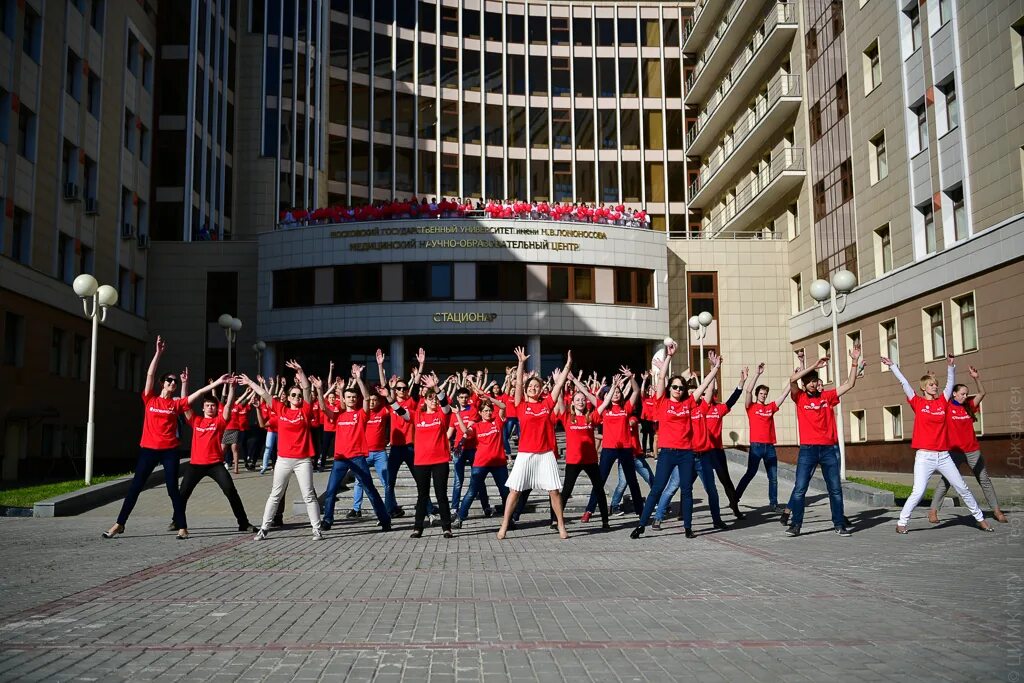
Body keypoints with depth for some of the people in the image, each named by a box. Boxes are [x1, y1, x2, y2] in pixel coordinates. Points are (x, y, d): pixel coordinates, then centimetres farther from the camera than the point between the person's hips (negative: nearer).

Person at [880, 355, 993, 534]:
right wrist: (892, 365, 0)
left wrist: (950, 366, 9)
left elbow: (950, 383, 16)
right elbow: (903, 382, -1)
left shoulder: (942, 401, 9)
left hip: (944, 456, 4)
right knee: (918, 493, -12)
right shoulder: (918, 403, 0)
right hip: (924, 457, -4)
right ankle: (901, 522, 0)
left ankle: (980, 519, 24)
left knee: (963, 488, 10)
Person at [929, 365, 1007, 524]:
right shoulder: (946, 407, -2)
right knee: (945, 481, -4)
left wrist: (976, 378, -13)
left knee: (985, 480, 7)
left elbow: (981, 393, 1)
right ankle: (933, 511, 0)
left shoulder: (969, 406, 8)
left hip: (972, 450, 4)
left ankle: (996, 510, 14)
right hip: (954, 450, -4)